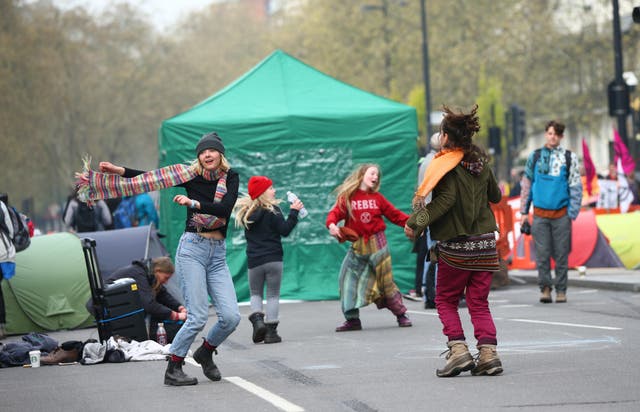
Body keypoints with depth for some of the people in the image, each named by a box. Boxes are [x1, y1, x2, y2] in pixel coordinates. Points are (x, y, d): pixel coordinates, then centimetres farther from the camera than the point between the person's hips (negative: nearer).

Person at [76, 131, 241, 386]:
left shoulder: (230, 178, 3)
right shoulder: (190, 174, 3)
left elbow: (226, 207, -13)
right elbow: (151, 179, 9)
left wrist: (194, 203, -23)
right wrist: (120, 171, 4)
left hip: (217, 254, 3)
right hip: (192, 248, -3)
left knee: (231, 316, -7)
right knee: (198, 317, -12)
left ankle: (205, 353, 22)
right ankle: (173, 369, 2)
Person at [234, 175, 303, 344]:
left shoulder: (246, 212, 5)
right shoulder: (272, 210, -10)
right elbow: (284, 230, -14)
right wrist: (293, 212, -8)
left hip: (254, 260, 3)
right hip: (273, 259, -3)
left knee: (255, 293, 17)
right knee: (273, 295, 5)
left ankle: (257, 319, -8)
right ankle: (271, 331, 0)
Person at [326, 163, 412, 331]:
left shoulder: (377, 198, 5)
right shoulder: (347, 197, -1)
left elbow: (395, 214, 8)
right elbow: (336, 212, -11)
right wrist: (331, 224, -32)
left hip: (377, 242, 0)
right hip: (357, 245, 0)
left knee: (385, 279, 3)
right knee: (349, 278, -5)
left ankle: (401, 314, 17)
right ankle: (352, 319, 5)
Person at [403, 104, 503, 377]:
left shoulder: (447, 165, -10)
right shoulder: (481, 162, 9)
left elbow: (446, 199, -23)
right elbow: (495, 196, 20)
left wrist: (417, 222, -21)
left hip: (456, 245, -5)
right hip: (485, 242, 5)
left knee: (445, 300, 9)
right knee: (479, 303, 9)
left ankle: (458, 350, -6)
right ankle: (488, 353, -5)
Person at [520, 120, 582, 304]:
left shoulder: (569, 158, 5)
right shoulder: (535, 156, 9)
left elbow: (575, 187, 4)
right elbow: (527, 184, 14)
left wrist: (572, 213, -4)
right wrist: (524, 211, 10)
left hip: (561, 214, -1)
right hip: (540, 213, 1)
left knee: (561, 254, 0)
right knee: (542, 253, -4)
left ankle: (561, 290, 8)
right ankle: (545, 288, 2)